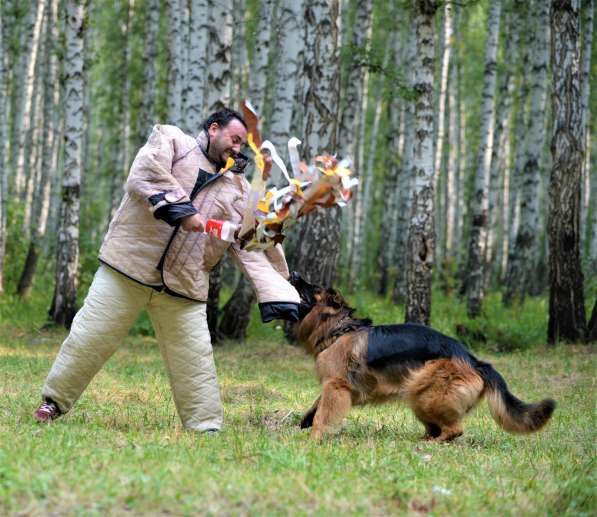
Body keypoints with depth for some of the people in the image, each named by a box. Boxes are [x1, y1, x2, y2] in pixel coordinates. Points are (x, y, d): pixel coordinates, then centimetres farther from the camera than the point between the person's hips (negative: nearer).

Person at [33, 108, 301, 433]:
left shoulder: (237, 188, 12)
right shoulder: (170, 140, 3)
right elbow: (143, 177, -16)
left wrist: (278, 293, -7)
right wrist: (180, 209, -25)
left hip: (184, 285, 3)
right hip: (130, 266, -3)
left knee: (195, 361, 0)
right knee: (89, 338, 3)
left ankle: (206, 426, 10)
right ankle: (55, 400, 19)